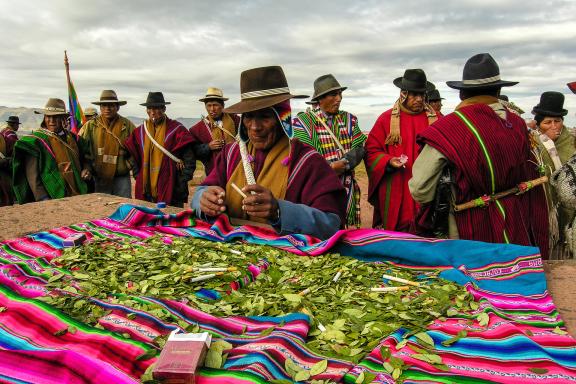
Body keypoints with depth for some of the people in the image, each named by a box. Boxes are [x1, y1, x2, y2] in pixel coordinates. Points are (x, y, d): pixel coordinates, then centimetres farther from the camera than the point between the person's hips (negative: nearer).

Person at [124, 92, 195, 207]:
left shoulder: (176, 130, -6)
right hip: (145, 192, 5)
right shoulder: (140, 131, 9)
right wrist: (138, 178, 9)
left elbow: (189, 160, -7)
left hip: (170, 191, -4)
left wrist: (181, 183, -10)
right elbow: (134, 158, 19)